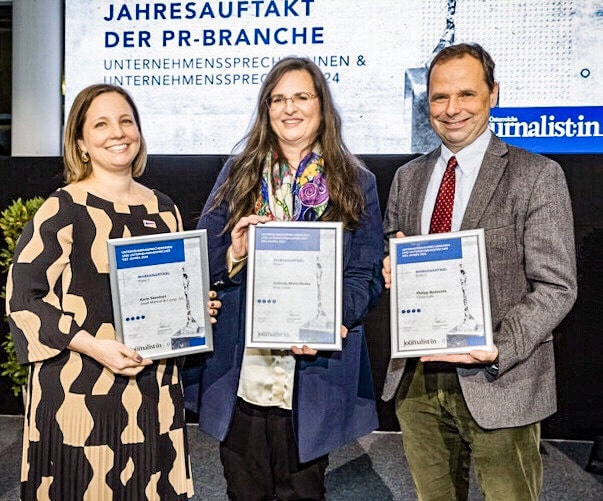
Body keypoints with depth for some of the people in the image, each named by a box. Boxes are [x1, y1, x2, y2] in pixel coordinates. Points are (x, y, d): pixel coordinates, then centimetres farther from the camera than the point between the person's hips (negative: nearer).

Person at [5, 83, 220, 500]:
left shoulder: (163, 209, 10)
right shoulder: (64, 210, -7)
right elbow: (21, 299, -9)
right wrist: (92, 345, -18)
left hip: (154, 391, 5)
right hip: (81, 392, -4)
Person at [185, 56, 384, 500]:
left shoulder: (356, 183, 4)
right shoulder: (238, 173, 9)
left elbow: (367, 275, -2)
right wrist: (233, 254, -15)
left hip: (313, 372, -1)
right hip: (240, 369, 2)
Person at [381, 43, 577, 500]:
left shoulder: (537, 175, -6)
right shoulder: (408, 177, 10)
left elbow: (555, 287, -10)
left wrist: (497, 350, -23)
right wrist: (391, 269, -6)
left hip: (498, 385, -4)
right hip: (416, 381, 4)